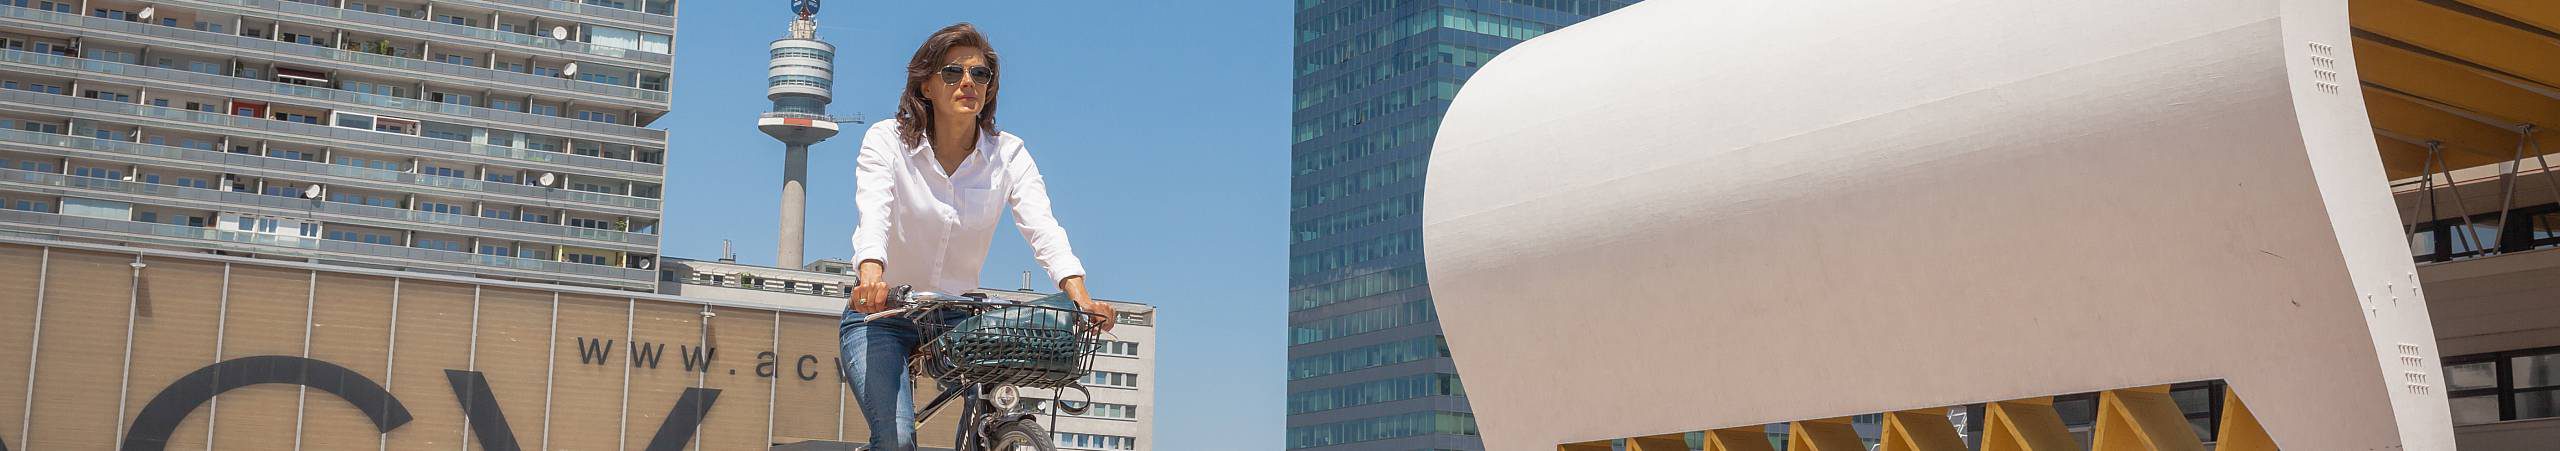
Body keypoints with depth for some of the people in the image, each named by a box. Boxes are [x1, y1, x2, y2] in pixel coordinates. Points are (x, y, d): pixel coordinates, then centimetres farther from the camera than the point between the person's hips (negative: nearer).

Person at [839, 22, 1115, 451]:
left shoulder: (1008, 154, -5)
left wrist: (1080, 296, -37)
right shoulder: (887, 140, -10)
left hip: (957, 317, 3)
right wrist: (871, 276, -48)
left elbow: (1042, 227, -19)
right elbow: (874, 213, -27)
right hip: (879, 316, -3)